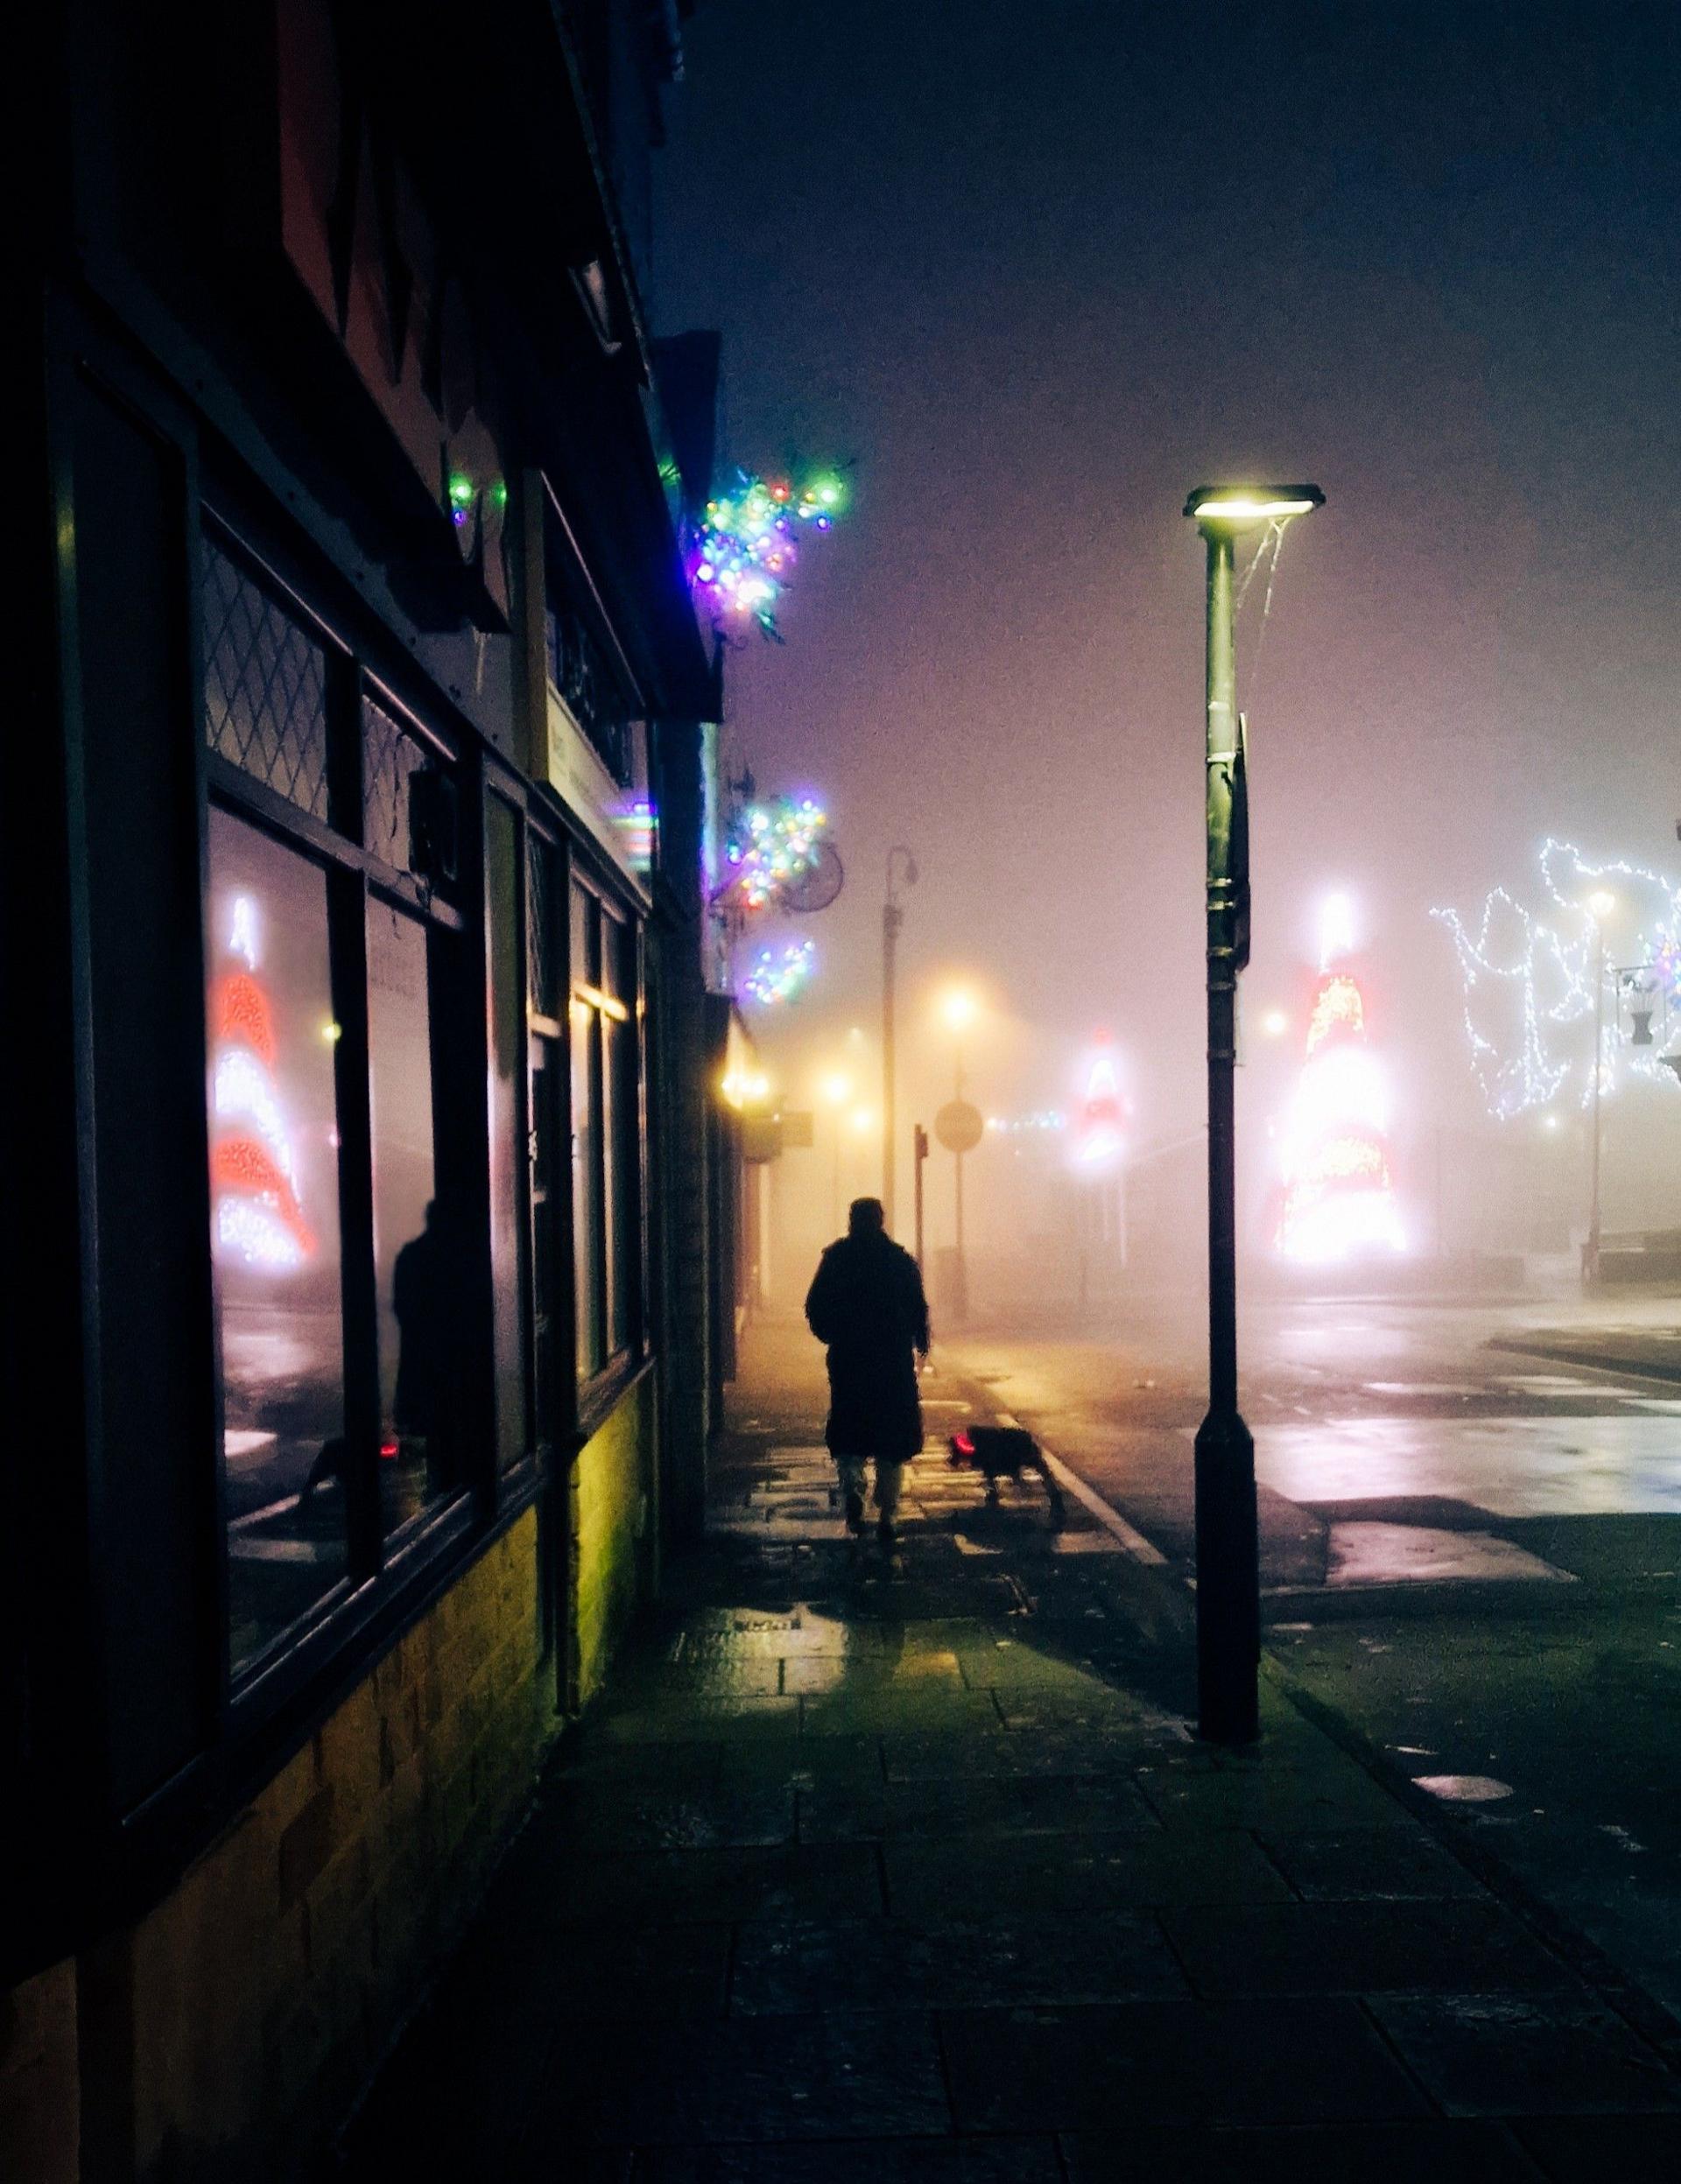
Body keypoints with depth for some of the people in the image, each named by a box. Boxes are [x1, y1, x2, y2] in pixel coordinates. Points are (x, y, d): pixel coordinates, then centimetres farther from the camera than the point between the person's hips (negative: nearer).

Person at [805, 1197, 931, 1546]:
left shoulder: (836, 1258, -2)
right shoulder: (901, 1260, -2)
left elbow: (815, 1308, -2)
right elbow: (918, 1309, -1)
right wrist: (920, 1344, 15)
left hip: (847, 1360, 0)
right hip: (895, 1362, 0)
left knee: (847, 1433, 13)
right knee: (892, 1436, 9)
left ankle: (852, 1488, -14)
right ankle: (887, 1516, 9)